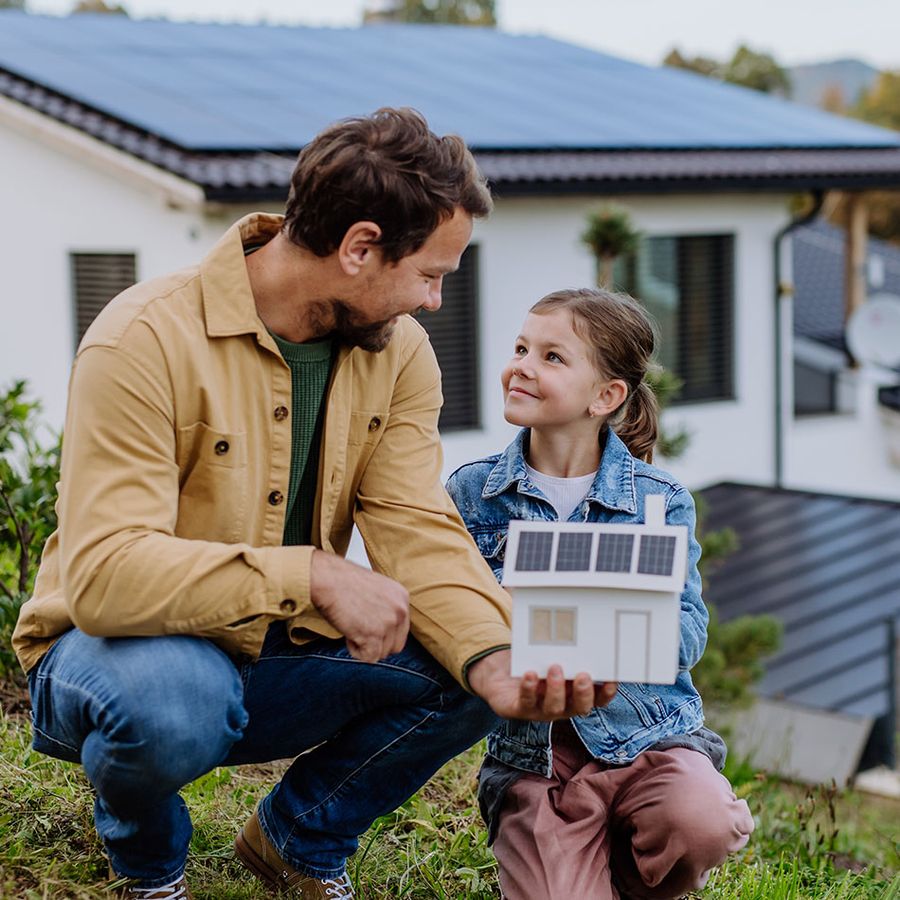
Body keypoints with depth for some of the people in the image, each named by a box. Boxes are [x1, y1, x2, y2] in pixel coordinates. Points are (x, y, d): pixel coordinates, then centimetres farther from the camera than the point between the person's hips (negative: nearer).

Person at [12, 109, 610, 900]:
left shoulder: (398, 353, -4)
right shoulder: (146, 341, -24)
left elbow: (418, 533, -13)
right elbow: (103, 573, -33)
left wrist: (496, 659, -31)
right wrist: (315, 574, -39)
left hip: (278, 658, 6)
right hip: (126, 646, -5)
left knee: (464, 671, -16)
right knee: (173, 694, -39)